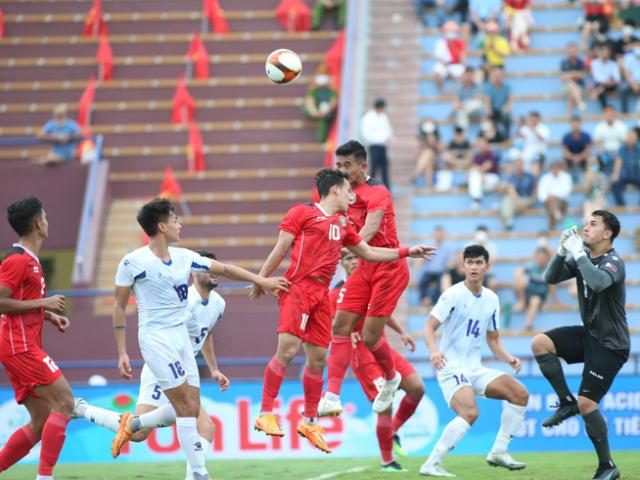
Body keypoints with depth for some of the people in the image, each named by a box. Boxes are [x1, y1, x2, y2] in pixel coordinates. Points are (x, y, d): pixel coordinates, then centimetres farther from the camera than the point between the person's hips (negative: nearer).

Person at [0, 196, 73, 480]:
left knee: (41, 424, 7)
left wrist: (49, 315, 15)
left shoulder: (29, 260, 19)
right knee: (64, 401, -15)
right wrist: (43, 302, -15)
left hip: (25, 347, 10)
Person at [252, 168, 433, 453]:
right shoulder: (302, 213, 2)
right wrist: (261, 279, -2)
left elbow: (368, 253, 29)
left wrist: (406, 252, 27)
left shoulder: (342, 224, 20)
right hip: (297, 288, -7)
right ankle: (265, 413, -12)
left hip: (321, 295, 7)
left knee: (318, 358, 6)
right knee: (288, 349, -18)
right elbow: (281, 248, 0)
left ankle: (310, 421, 18)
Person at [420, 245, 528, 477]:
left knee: (520, 394, -4)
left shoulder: (491, 299, 10)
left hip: (475, 368, 7)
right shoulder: (454, 294, -9)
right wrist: (434, 350, -34)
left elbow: (493, 340, 17)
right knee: (470, 412, -30)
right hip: (451, 368, -7)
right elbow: (429, 327, -14)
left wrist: (508, 358, -2)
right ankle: (431, 465, -25)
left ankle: (498, 452, 4)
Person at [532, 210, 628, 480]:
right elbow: (551, 277, 0)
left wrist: (578, 253, -31)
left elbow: (598, 282, -40)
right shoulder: (583, 258, 5)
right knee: (540, 343, -12)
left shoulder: (614, 262, -18)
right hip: (588, 334, 8)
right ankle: (567, 402, 0)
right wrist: (563, 251, -15)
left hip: (610, 345, -7)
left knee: (586, 404, -12)